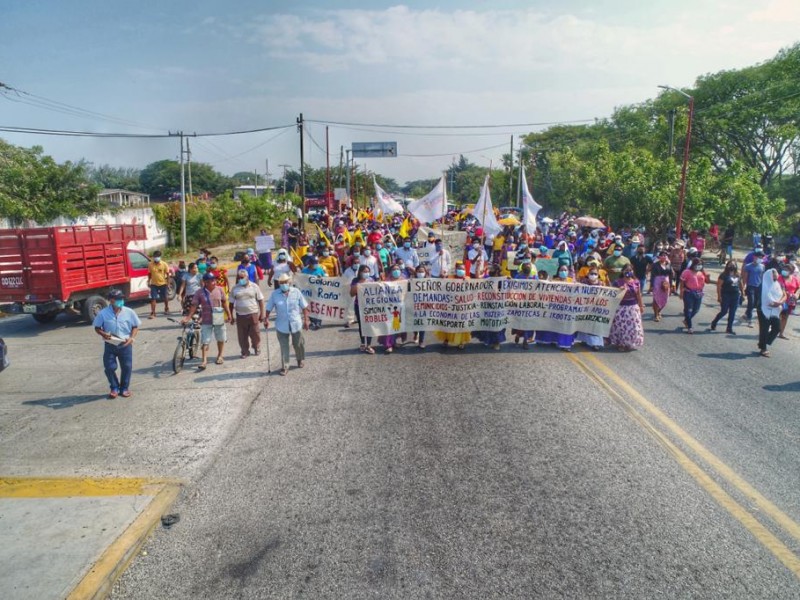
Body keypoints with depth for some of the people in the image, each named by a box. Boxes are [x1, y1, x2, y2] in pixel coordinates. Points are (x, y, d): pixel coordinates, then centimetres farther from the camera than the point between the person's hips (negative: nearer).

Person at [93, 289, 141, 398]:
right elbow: (97, 327, 2)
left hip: (125, 345, 1)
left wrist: (131, 338, -11)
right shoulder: (103, 313, -8)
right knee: (109, 367, 2)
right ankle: (114, 388, 22)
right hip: (110, 345, 0)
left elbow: (136, 326, 3)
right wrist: (103, 334, -19)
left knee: (127, 367, 7)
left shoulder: (129, 312, -6)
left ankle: (125, 388, 26)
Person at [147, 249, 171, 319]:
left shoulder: (164, 264, -7)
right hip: (154, 284, 0)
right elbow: (149, 274, 7)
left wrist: (168, 282, -5)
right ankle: (153, 313, -4)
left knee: (165, 297, 17)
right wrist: (149, 281, 3)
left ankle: (166, 309, 40)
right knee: (153, 299, -6)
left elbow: (167, 273, -2)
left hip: (163, 283, 0)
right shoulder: (150, 264, -4)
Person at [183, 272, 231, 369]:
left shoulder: (219, 289, -2)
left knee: (221, 339, 15)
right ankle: (204, 361, -5)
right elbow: (194, 306, -7)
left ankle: (220, 356, 34)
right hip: (206, 320, -2)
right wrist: (188, 317, -13)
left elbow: (224, 302, 6)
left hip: (219, 319, 2)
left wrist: (228, 314, 9)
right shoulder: (200, 292, -7)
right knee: (205, 341, -5)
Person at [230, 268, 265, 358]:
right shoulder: (235, 288, 4)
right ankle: (245, 351, 19)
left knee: (255, 334, 6)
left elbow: (260, 300, 1)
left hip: (253, 314, -1)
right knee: (242, 335, 4)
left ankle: (257, 348, 28)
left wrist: (262, 313, -3)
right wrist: (231, 316, 5)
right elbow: (231, 303, 8)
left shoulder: (254, 286, 0)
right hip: (240, 315, 1)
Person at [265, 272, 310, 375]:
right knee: (284, 347, 4)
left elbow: (304, 307, 1)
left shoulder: (296, 292, -5)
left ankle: (301, 360, 41)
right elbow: (269, 308, 3)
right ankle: (284, 367, 15)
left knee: (298, 344, 15)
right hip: (281, 326, 0)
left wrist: (306, 320, 0)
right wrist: (266, 319, -7)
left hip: (296, 324, 0)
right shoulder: (274, 294, -5)